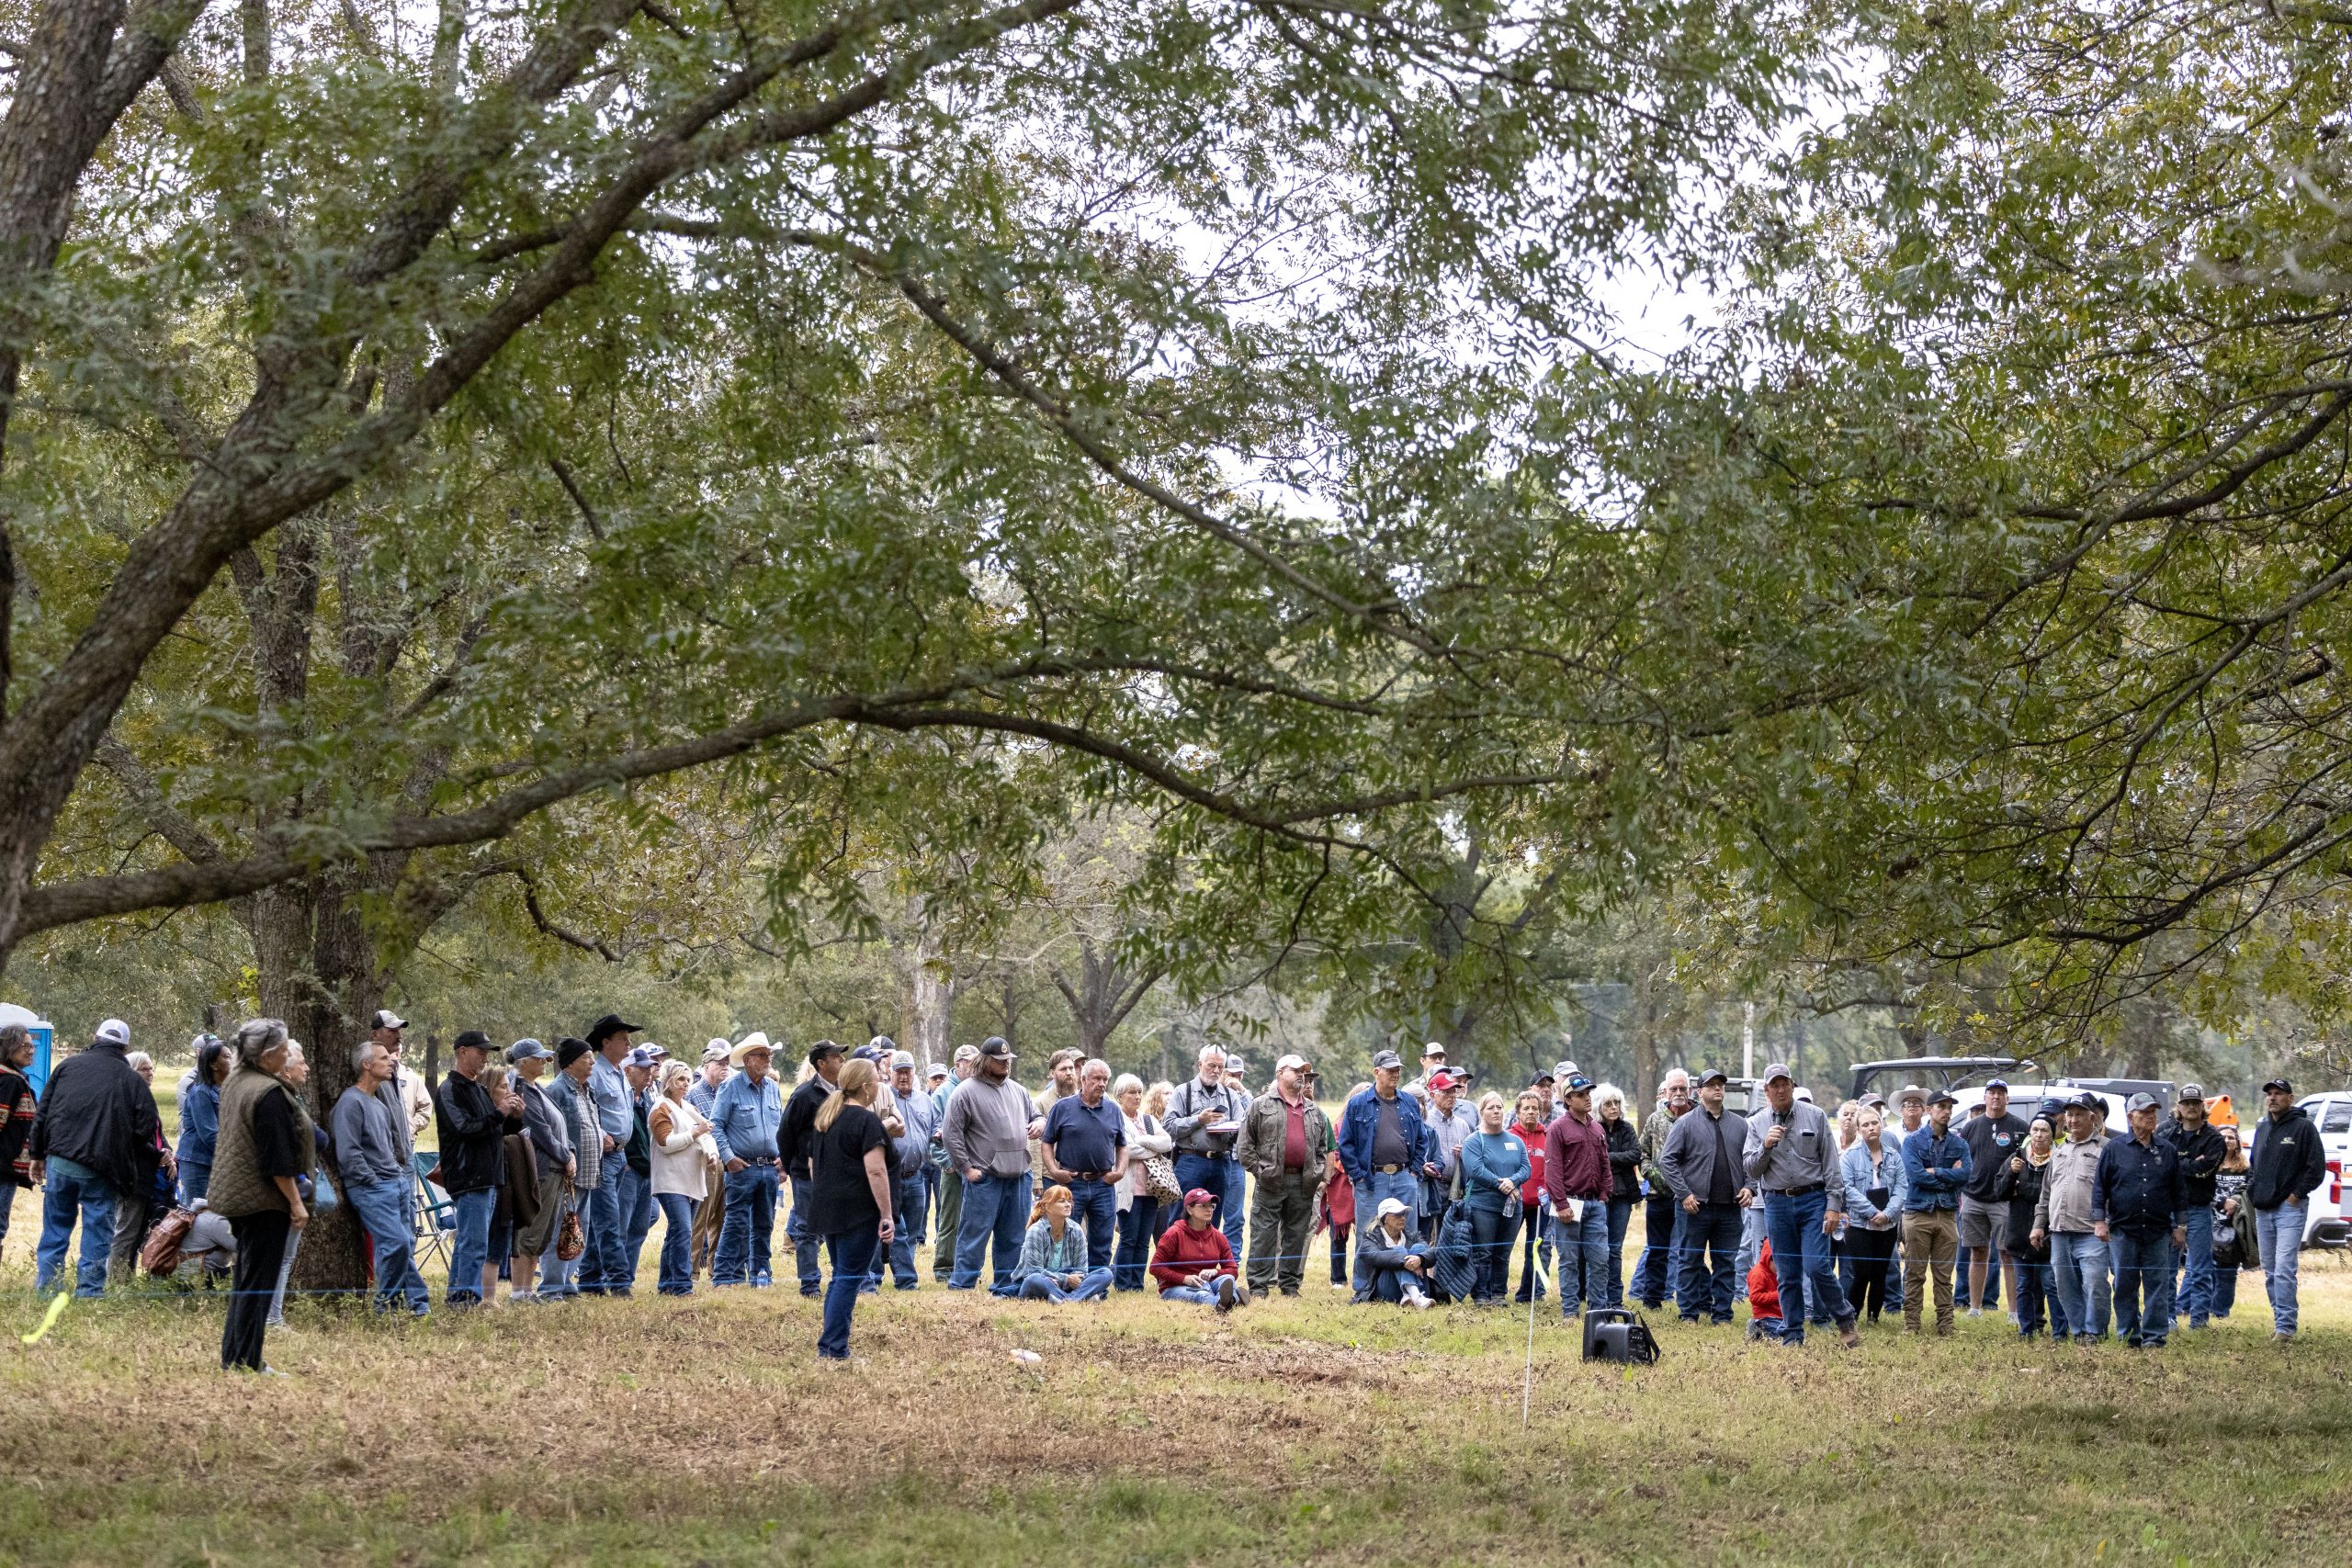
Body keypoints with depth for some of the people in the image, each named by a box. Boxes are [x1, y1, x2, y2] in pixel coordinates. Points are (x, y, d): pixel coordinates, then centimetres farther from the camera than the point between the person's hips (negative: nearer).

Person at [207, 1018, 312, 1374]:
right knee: (258, 1282, -3)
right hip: (264, 1198, -9)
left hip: (235, 1195, 9)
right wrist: (296, 1202, -16)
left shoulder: (234, 1083, 9)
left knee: (246, 1278, 16)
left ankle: (232, 1357, 20)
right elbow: (278, 1159, -21)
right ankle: (245, 1362, -1)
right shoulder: (269, 1094, -21)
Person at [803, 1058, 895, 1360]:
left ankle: (826, 1346, 16)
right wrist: (886, 1215, -17)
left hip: (825, 1208, 8)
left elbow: (812, 1164, 21)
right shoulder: (867, 1120, -12)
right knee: (850, 1277, -4)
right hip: (859, 1211, -8)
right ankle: (834, 1349, -7)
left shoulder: (823, 1117, 14)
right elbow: (875, 1170, -19)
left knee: (840, 1276, 17)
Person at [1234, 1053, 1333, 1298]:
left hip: (1303, 1184, 4)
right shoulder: (1260, 1106, 3)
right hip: (1270, 1183, -4)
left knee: (1297, 1235, 7)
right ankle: (1259, 1284, -2)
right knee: (1264, 1234, -4)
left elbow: (1324, 1147, 21)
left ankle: (1290, 1283, 15)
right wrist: (1258, 1170, -7)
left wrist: (1318, 1176, 9)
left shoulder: (1315, 1112, 16)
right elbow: (1245, 1144, 0)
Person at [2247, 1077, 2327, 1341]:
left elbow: (2317, 1168, -8)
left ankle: (2285, 1326, -16)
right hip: (2263, 1210, 7)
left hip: (2289, 1209, -7)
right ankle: (2280, 1318, 20)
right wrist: (2252, 1190, 12)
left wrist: (2296, 1195, -11)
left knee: (2284, 1268, -15)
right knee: (2270, 1269, 11)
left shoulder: (2303, 1127, -6)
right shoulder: (2262, 1128, 15)